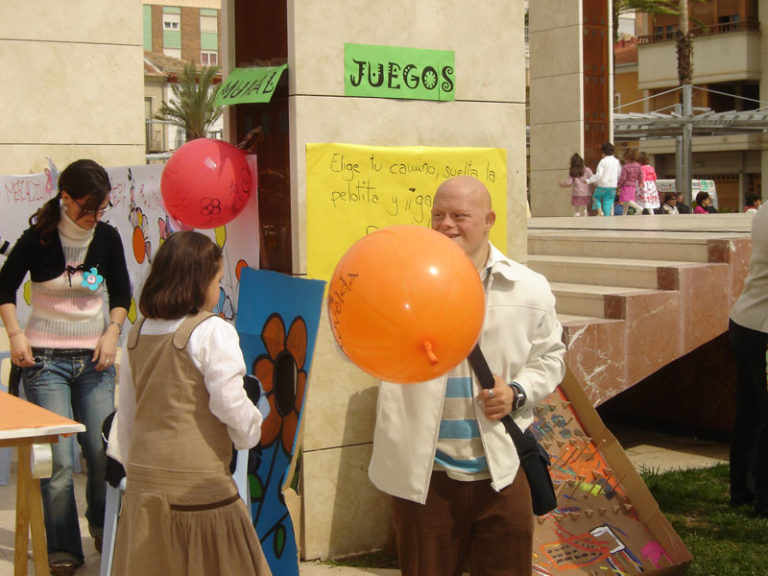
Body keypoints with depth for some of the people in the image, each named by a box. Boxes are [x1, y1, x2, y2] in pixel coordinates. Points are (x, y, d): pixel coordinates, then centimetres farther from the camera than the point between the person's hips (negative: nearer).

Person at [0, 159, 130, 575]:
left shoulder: (107, 237, -1)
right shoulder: (37, 239, -9)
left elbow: (121, 293, 12)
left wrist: (113, 331, -3)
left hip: (95, 358, 3)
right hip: (46, 359, -3)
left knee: (104, 452, 1)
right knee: (58, 460, -7)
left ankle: (104, 526, 27)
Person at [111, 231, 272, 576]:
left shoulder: (139, 333, 9)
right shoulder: (212, 332, -12)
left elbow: (127, 409, 15)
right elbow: (229, 403, -14)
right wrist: (250, 433, 6)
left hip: (144, 478, 6)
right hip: (196, 481, -6)